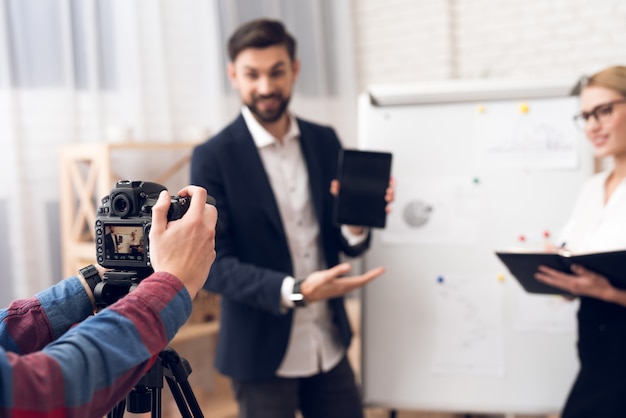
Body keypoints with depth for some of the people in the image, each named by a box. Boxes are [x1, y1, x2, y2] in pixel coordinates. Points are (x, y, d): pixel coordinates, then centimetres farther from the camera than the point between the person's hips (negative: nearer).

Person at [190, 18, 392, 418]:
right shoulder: (214, 157, -11)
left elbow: (348, 246, 7)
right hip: (263, 354, -4)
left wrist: (356, 226, -16)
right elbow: (212, 265, -14)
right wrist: (295, 291, -26)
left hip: (330, 347, 4)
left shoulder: (325, 141, 2)